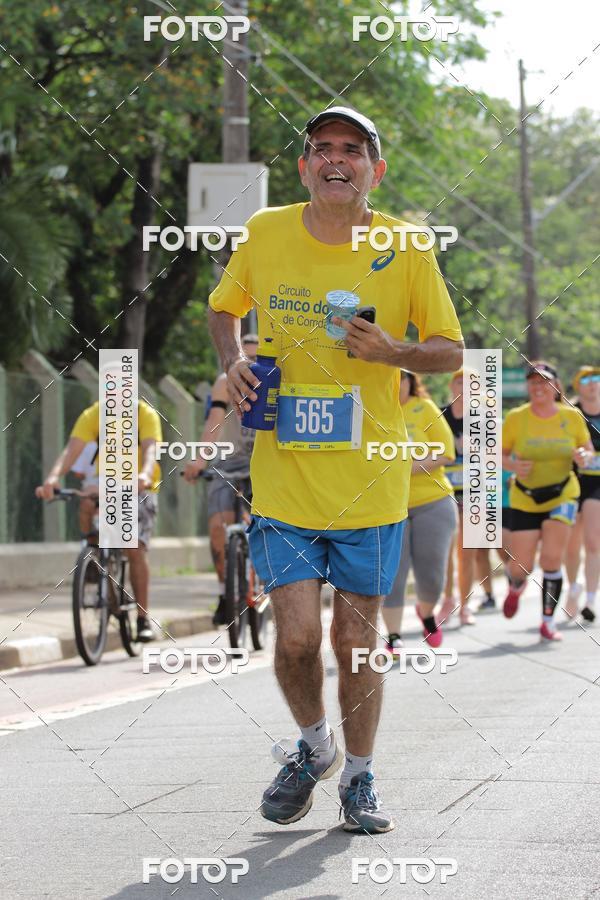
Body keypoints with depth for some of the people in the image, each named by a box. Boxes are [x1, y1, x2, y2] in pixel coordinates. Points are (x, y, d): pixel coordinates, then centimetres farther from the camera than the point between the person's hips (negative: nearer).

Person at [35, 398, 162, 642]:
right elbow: (72, 449, -26)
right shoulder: (92, 416, -12)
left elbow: (150, 449, -32)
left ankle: (143, 617, -6)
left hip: (140, 488, -3)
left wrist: (145, 475, -55)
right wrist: (53, 477, -45)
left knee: (135, 549, -17)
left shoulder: (146, 414, -16)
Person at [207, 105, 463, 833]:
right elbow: (224, 307, 17)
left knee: (357, 637, 4)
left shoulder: (406, 249, -5)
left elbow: (451, 351, 4)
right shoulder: (264, 234, -1)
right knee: (296, 636, -7)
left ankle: (359, 779, 24)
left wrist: (393, 352, -17)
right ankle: (313, 747, 23)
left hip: (371, 478, 0)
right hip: (283, 475, 0)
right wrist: (234, 363, -4)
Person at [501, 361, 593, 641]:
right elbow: (500, 455, 0)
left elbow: (587, 449, 7)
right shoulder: (515, 418, -9)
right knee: (521, 567, 0)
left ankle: (548, 622, 1)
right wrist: (514, 465, -22)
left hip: (562, 495, 0)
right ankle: (515, 587, 39)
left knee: (552, 559, -14)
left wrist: (583, 457, -17)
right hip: (525, 499, 0)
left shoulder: (572, 417, -6)